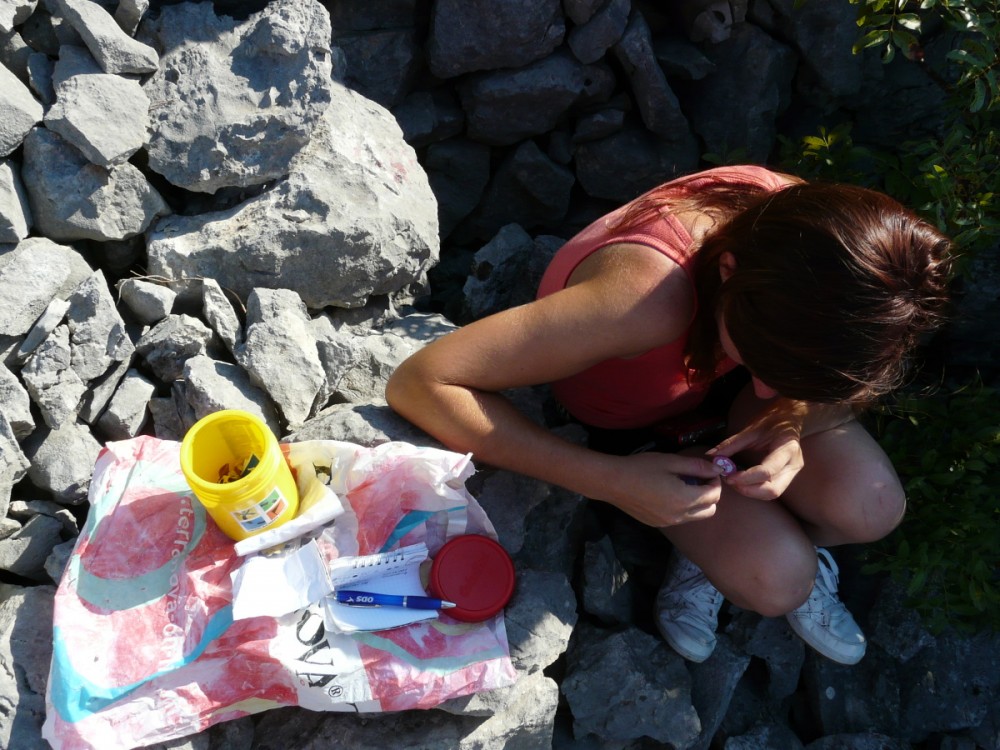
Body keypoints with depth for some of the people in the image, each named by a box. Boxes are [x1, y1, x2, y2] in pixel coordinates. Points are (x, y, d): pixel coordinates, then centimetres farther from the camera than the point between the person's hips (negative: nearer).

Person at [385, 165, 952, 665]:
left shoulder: (809, 221, -28)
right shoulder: (646, 297, -45)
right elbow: (418, 384, -43)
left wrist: (793, 423, -29)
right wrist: (614, 481, -43)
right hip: (626, 428, -4)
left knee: (872, 512, -16)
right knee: (778, 580, -18)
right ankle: (708, 542, 16)